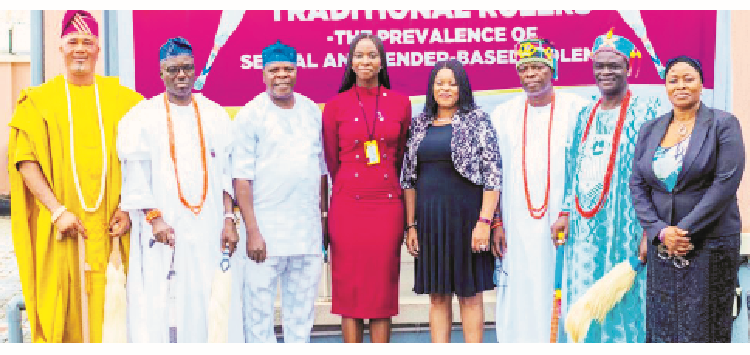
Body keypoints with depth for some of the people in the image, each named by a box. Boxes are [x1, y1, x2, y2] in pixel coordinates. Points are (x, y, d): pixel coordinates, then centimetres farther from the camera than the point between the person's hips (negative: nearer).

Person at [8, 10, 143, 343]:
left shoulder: (121, 99, 10)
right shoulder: (39, 100, 7)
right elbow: (25, 160, -2)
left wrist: (129, 207, -5)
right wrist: (57, 211, -12)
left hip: (109, 226, 1)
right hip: (59, 227, -1)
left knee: (109, 308, -1)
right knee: (61, 311, -2)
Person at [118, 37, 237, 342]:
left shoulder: (215, 116, 12)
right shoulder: (141, 118, 4)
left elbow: (226, 173, 9)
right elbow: (136, 178, -1)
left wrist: (229, 220, 0)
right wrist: (154, 217, -12)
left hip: (207, 228, 2)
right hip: (162, 229, -2)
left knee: (205, 303, 0)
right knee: (158, 305, -5)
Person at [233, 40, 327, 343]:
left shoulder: (312, 110, 11)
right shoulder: (250, 115, -3)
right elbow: (242, 179, -7)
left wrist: (321, 220, 12)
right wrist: (252, 232, -13)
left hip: (308, 230, 4)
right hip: (267, 231, -4)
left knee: (302, 308, 10)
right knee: (259, 305, -1)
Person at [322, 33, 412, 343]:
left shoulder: (400, 103, 7)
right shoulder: (336, 105, 4)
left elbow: (401, 155, 14)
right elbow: (331, 159, 11)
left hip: (387, 205, 1)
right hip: (348, 206, -1)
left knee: (383, 285, 2)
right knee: (350, 286, 1)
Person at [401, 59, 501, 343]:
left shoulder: (478, 122, -2)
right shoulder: (419, 125, 10)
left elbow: (493, 175, -8)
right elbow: (408, 178, 10)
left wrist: (484, 221, -15)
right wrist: (411, 225, 4)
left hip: (466, 216, -4)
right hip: (429, 220, 4)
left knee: (469, 293, 3)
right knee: (437, 296, 8)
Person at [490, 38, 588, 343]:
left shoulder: (575, 109, 3)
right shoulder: (503, 115, 12)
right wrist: (496, 222, 4)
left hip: (562, 221, -2)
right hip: (517, 224, 2)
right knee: (520, 296, 2)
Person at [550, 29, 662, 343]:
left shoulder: (646, 110, -3)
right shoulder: (586, 115, 16)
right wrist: (566, 214, 11)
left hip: (625, 227, -6)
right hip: (584, 229, 6)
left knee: (622, 302, -2)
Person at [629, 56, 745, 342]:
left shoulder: (724, 124, -4)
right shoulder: (649, 130, 10)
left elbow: (726, 182, -13)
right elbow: (637, 185, 5)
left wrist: (685, 230, -16)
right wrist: (660, 231, -10)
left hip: (710, 243, -4)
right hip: (662, 243, 4)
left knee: (702, 329, 0)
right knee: (662, 326, 8)